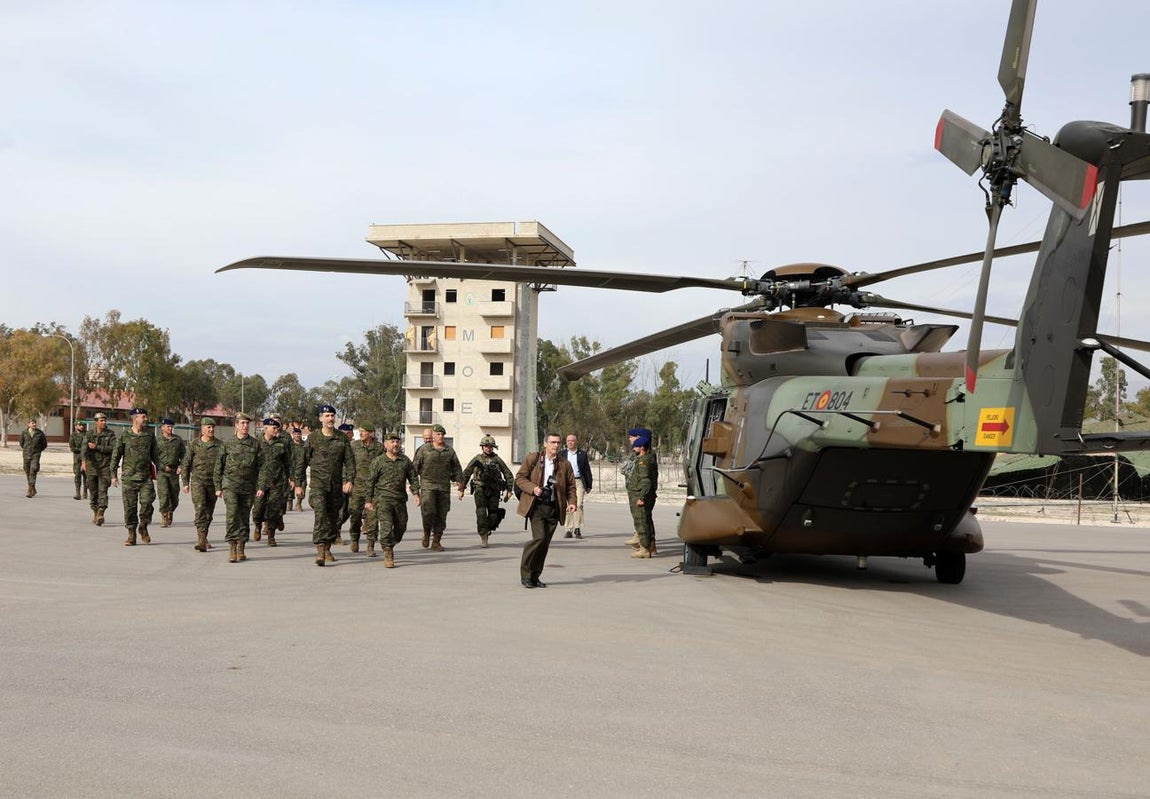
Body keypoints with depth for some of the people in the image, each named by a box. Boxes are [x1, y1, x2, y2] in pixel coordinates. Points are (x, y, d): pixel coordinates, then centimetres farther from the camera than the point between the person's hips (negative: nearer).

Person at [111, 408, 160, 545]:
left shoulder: (150, 434, 8)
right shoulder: (124, 436, 1)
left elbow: (155, 454, 16)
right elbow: (116, 455, 4)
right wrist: (113, 474, 1)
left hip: (146, 477, 1)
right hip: (129, 477, -1)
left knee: (147, 502, -11)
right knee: (130, 506, 1)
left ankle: (143, 527, 12)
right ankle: (131, 534, 11)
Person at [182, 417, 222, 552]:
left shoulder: (219, 445, 2)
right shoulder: (194, 445, 3)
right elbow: (185, 464, 9)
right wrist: (185, 482, 4)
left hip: (213, 482, 2)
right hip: (198, 481, -2)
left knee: (209, 512, 10)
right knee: (200, 509, -17)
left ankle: (202, 538, 27)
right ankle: (202, 541, -23)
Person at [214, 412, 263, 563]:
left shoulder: (255, 444, 7)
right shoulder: (227, 444, 5)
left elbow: (260, 467, 6)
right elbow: (219, 466, 9)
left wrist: (260, 487, -2)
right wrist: (218, 487, 6)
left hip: (248, 486, 2)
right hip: (230, 484, -2)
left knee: (244, 517, 6)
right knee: (232, 513, -16)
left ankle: (241, 549, 15)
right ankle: (232, 548, -17)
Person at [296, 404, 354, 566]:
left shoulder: (342, 438, 7)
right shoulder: (313, 438, 1)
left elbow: (349, 461, 5)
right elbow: (302, 462, 6)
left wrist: (349, 480, -8)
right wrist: (298, 483, 4)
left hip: (336, 485, 3)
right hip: (318, 483, -3)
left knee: (333, 517, 10)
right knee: (320, 515, -18)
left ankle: (327, 548, 25)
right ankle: (320, 550, -23)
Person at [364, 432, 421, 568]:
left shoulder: (405, 461, 9)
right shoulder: (378, 462, 0)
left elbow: (413, 477, 14)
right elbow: (370, 481, 3)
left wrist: (416, 493, 2)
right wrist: (368, 500, 1)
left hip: (400, 499, 4)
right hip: (383, 497, -4)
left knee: (401, 526, 11)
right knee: (386, 526, -14)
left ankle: (390, 545, 36)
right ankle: (388, 556, -9)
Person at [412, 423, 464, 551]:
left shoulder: (449, 451, 13)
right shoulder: (424, 449, 4)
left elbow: (456, 469, 17)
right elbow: (415, 467, 4)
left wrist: (460, 483, 8)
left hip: (444, 487, 3)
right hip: (427, 486, -3)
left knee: (441, 516, 3)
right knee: (428, 512, -16)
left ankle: (436, 542, 13)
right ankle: (426, 534, 10)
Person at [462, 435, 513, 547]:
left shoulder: (497, 460, 6)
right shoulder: (476, 460, 6)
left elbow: (509, 475, 10)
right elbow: (465, 474, 14)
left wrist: (508, 490, 3)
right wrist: (461, 489, 8)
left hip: (494, 491, 1)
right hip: (480, 489, -1)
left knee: (494, 515, 0)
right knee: (481, 512, -16)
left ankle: (487, 531, 23)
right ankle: (483, 535, -11)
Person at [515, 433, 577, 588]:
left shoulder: (564, 464, 11)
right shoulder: (533, 459, 3)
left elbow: (571, 486, 13)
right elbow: (519, 477, 3)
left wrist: (571, 502, -3)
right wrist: (532, 488, -13)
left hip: (554, 508, 4)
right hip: (536, 506, -4)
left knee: (545, 542, 4)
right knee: (539, 537, -17)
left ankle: (534, 576, 17)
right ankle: (526, 573, -1)